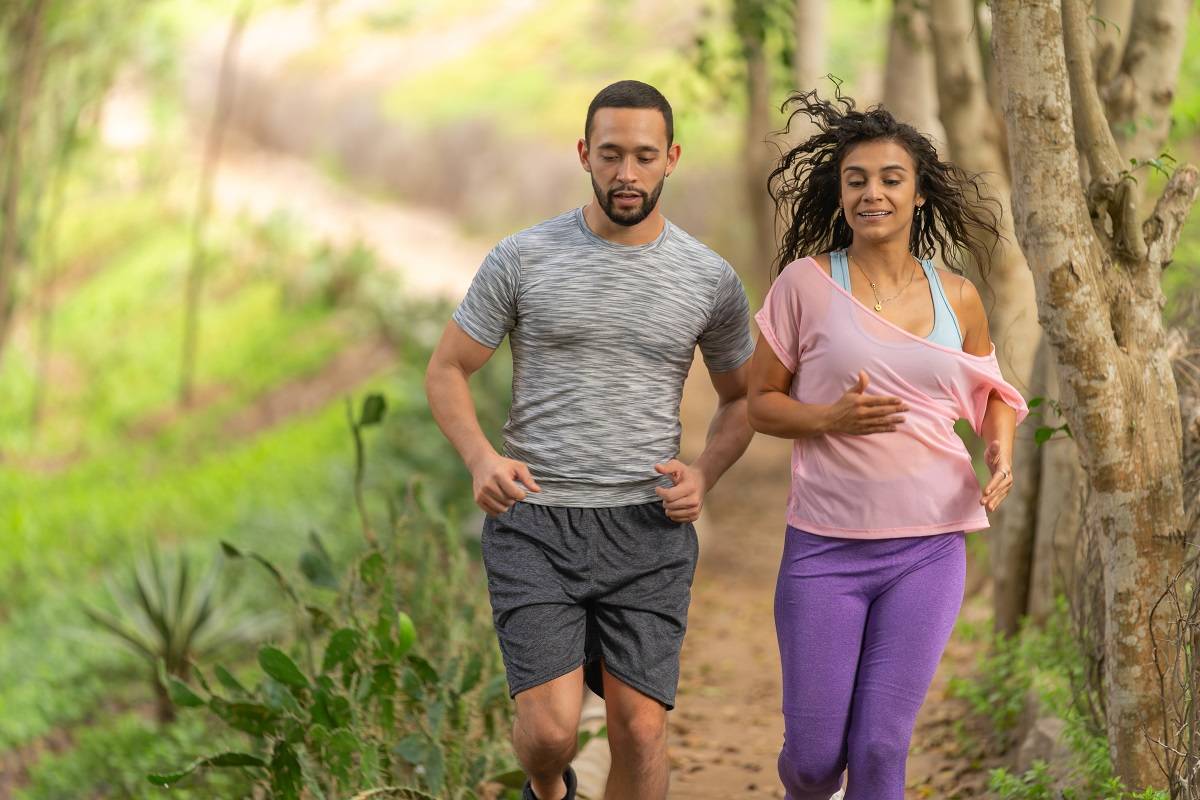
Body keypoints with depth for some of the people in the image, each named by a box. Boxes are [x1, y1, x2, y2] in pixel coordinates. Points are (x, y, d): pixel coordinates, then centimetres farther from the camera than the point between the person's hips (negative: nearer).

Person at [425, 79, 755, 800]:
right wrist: (482, 459, -15)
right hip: (535, 524, -1)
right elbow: (447, 372, 5)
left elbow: (742, 397, 17)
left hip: (648, 528, 2)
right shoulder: (523, 260, -2)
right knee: (551, 729, -11)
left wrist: (704, 475, -4)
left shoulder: (710, 278, 4)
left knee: (641, 729, -4)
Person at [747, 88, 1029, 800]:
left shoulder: (957, 298, 5)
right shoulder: (806, 283, -4)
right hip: (825, 548, -1)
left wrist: (1002, 448, -1)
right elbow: (760, 402, 2)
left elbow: (992, 391, 21)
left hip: (928, 549, 2)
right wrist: (831, 417, -17)